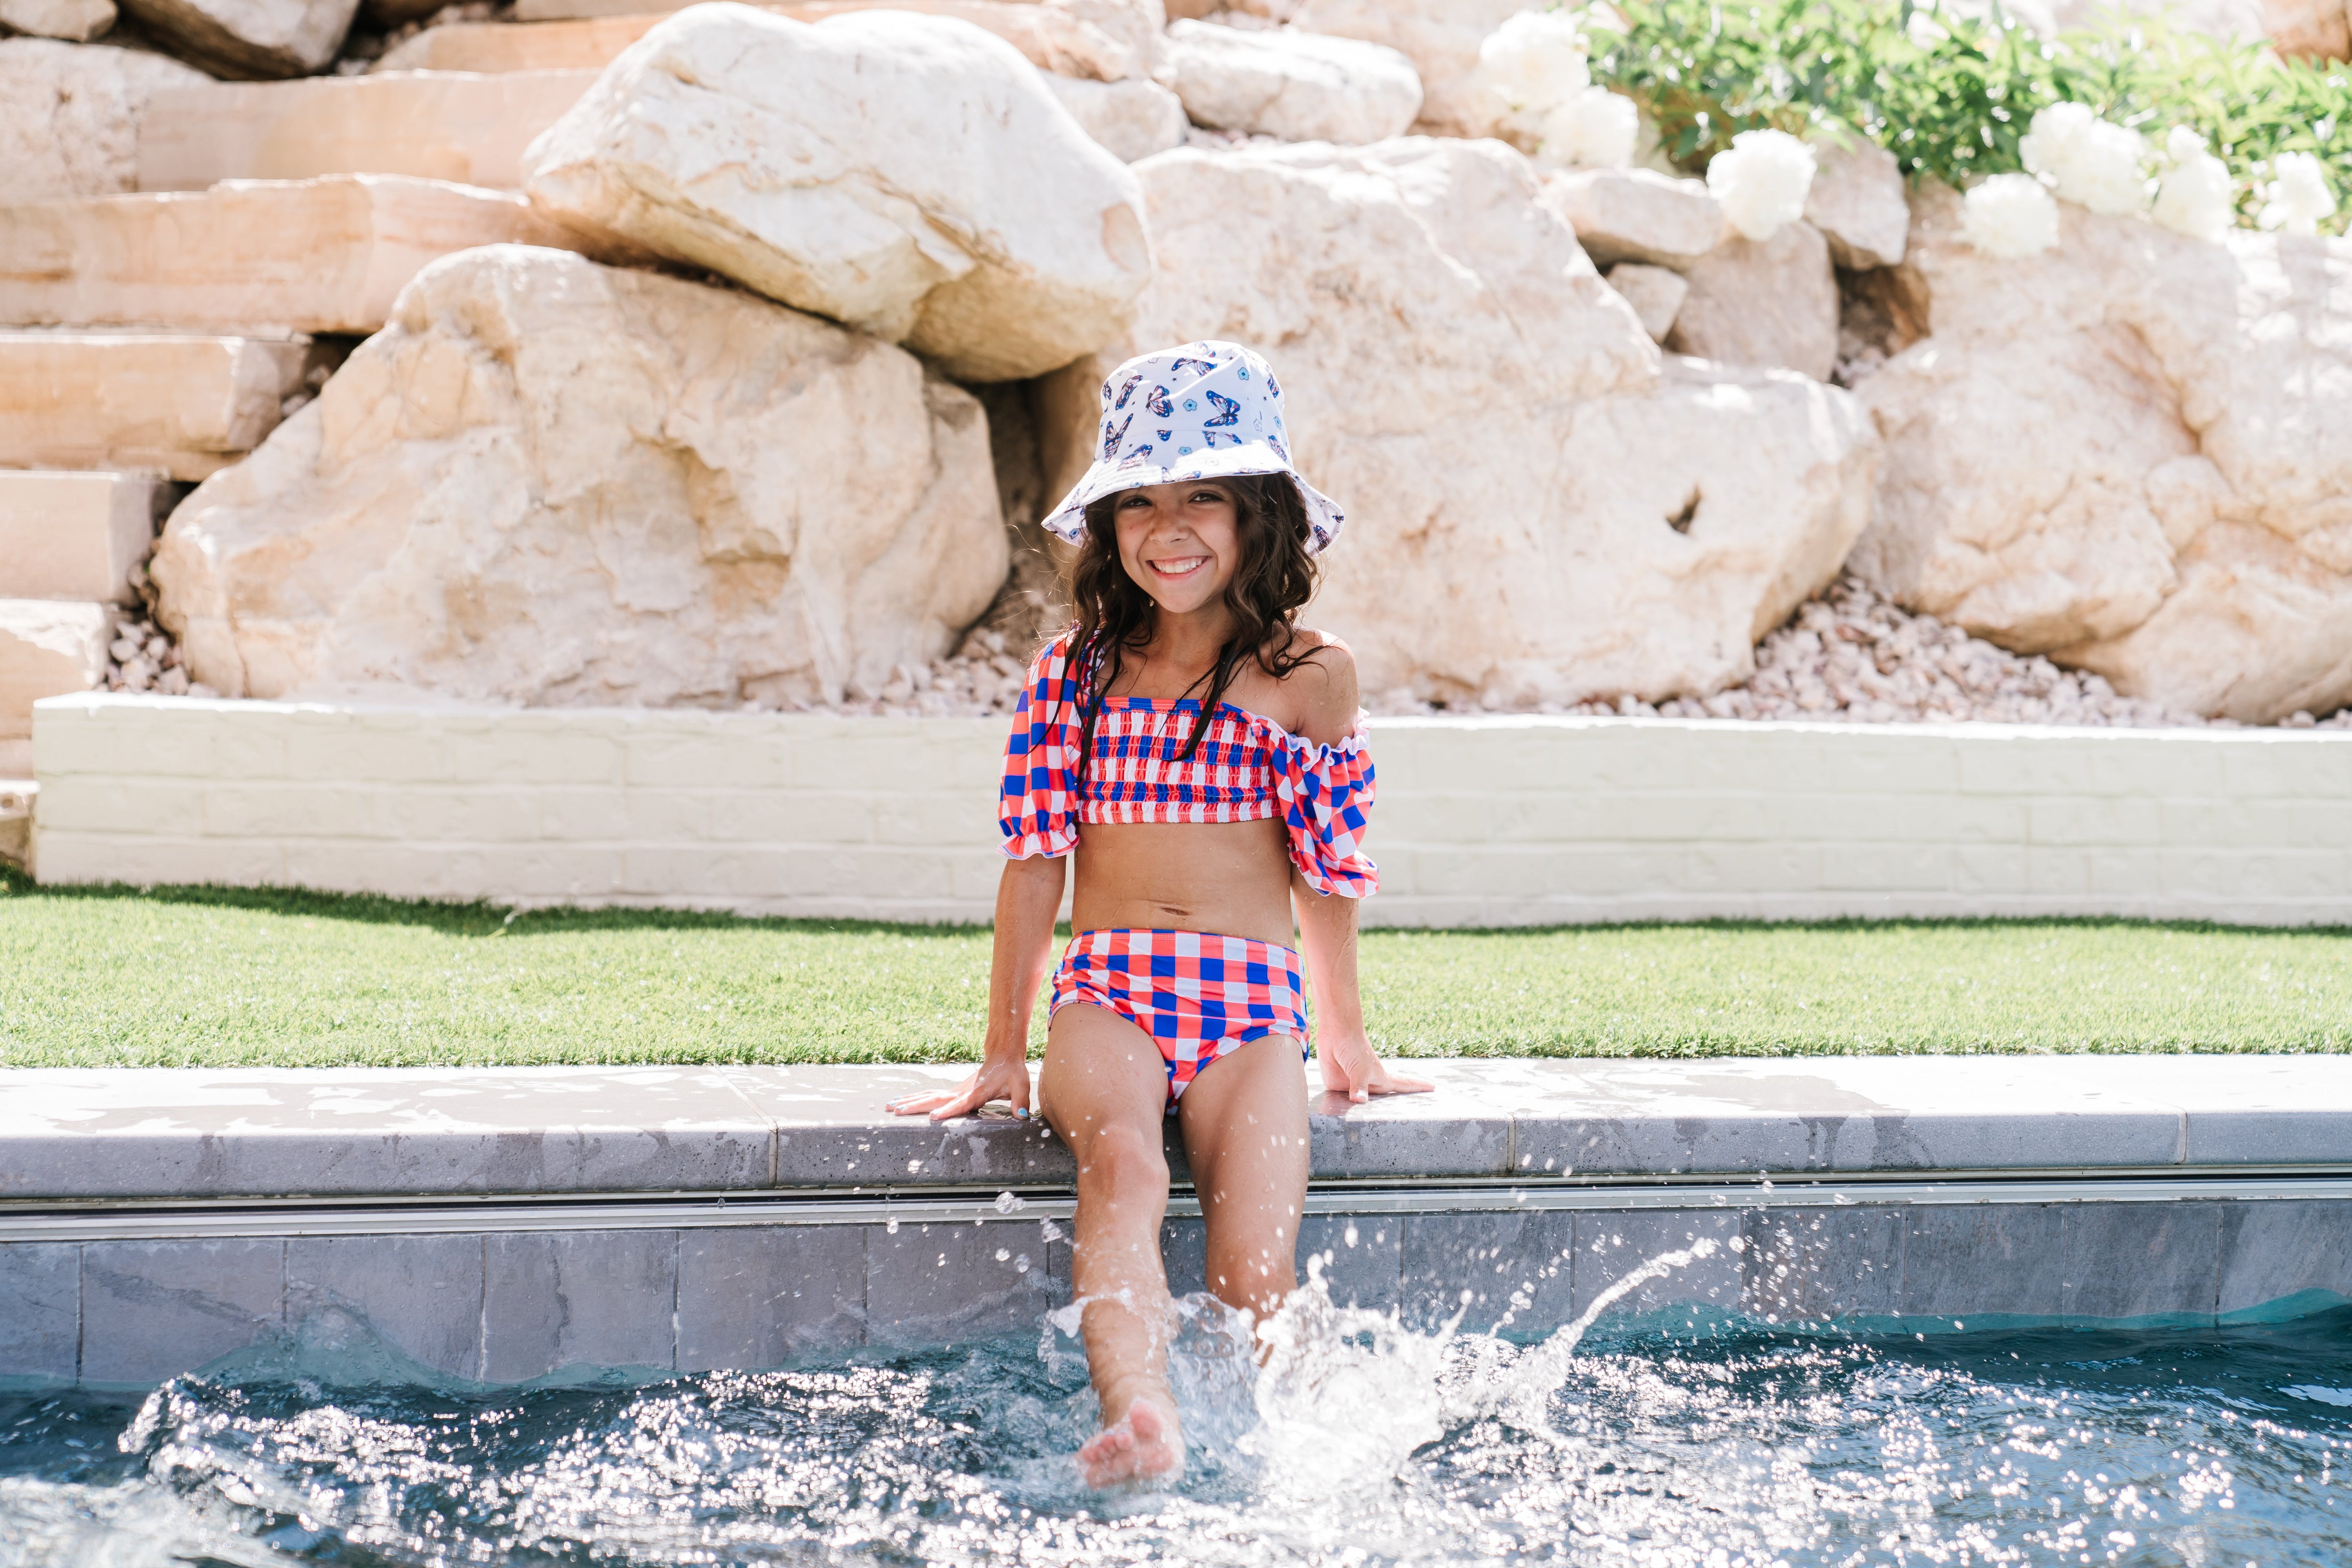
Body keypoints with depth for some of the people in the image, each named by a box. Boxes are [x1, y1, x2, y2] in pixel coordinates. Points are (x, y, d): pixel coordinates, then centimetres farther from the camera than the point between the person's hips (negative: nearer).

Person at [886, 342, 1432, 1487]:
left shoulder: (1309, 675, 9)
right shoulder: (1076, 669, 11)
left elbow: (1326, 874, 18)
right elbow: (1035, 864, 13)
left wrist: (1349, 1046, 25)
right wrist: (1002, 1054, 14)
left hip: (1256, 1003, 2)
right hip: (1105, 993, -2)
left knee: (1256, 1270, -24)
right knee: (1125, 1169, -34)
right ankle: (1140, 1421, -55)